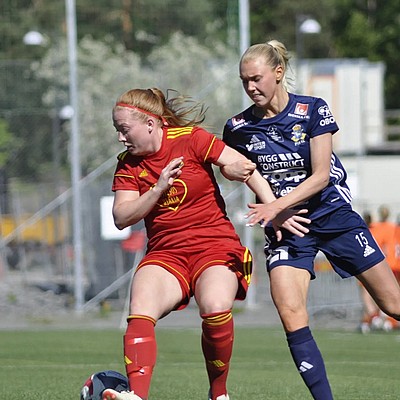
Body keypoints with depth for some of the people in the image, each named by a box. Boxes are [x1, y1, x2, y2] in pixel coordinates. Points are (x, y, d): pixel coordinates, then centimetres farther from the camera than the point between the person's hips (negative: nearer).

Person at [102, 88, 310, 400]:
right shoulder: (128, 164, 7)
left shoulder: (190, 139, -4)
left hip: (214, 246, -3)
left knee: (216, 308, -32)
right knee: (140, 313, -27)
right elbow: (121, 218, -2)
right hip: (164, 253, 3)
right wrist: (159, 188, -15)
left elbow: (244, 167, -8)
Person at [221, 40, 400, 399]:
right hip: (284, 226, 1)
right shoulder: (238, 127, -2)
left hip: (333, 214, -1)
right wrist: (231, 170, -4)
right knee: (291, 316, -20)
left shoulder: (313, 110, -10)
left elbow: (320, 175, -15)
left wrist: (276, 206, -25)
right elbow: (228, 166, 18)